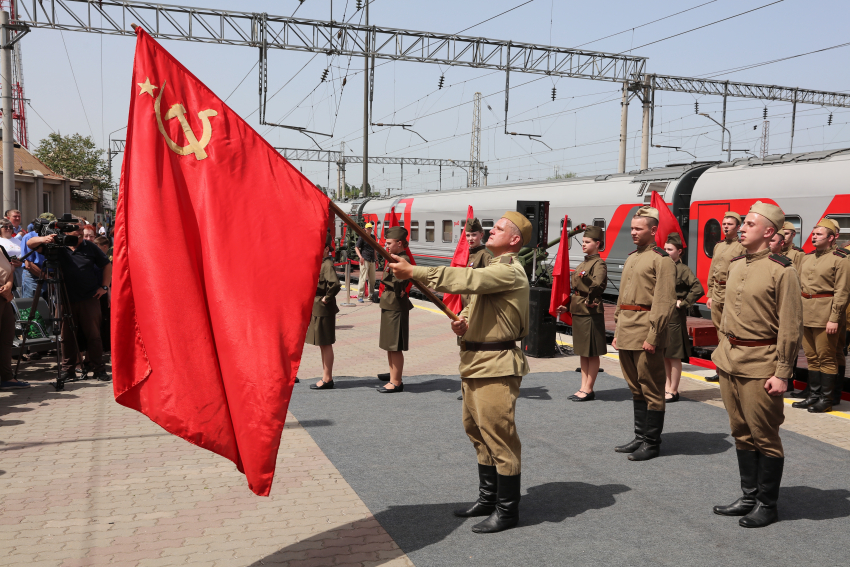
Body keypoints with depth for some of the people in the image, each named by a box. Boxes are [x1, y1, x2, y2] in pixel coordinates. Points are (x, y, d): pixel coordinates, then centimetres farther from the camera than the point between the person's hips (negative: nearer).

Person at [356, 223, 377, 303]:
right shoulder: (362, 237, -2)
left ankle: (370, 296, 20)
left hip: (372, 260, 7)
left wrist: (376, 258, 24)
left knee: (372, 279, 10)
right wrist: (360, 257, -18)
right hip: (364, 260, -7)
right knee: (363, 278, -11)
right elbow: (356, 247, -6)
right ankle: (360, 296, -9)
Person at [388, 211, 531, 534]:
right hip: (477, 361, 11)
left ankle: (507, 511, 7)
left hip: (496, 365, -11)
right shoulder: (494, 268, 19)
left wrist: (413, 272, -25)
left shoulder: (509, 272, -15)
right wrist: (465, 320, 4)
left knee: (499, 434, -5)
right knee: (477, 430, 17)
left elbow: (465, 280, -27)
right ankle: (488, 499, 31)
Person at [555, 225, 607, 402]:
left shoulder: (599, 264, -13)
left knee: (592, 353, 1)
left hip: (591, 313, -9)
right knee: (582, 351, 13)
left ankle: (589, 390, 7)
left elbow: (598, 284, -32)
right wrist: (567, 306, 13)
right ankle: (583, 388, 20)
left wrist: (589, 301, -20)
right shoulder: (582, 264, 16)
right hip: (578, 312, 9)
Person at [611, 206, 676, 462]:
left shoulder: (662, 260, -8)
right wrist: (618, 330, 17)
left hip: (645, 333, -8)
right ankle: (640, 437, 24)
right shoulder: (631, 259, 17)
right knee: (635, 387, 15)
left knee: (651, 389, 0)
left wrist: (653, 336, -19)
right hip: (626, 333, 8)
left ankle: (652, 443, 9)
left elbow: (665, 302, -15)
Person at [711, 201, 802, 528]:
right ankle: (749, 497, 28)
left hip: (759, 365, -7)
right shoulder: (735, 265, 10)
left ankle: (767, 505, 18)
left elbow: (790, 329, -12)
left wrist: (781, 374, -14)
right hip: (730, 360, 7)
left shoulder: (782, 271, -12)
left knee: (764, 438, 4)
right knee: (741, 434, 15)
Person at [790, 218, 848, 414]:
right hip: (805, 313, 7)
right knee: (812, 357, 13)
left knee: (826, 358, 1)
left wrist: (834, 318, -15)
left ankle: (826, 400, 9)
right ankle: (813, 396, 22)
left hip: (824, 315, -7)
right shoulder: (807, 258, 13)